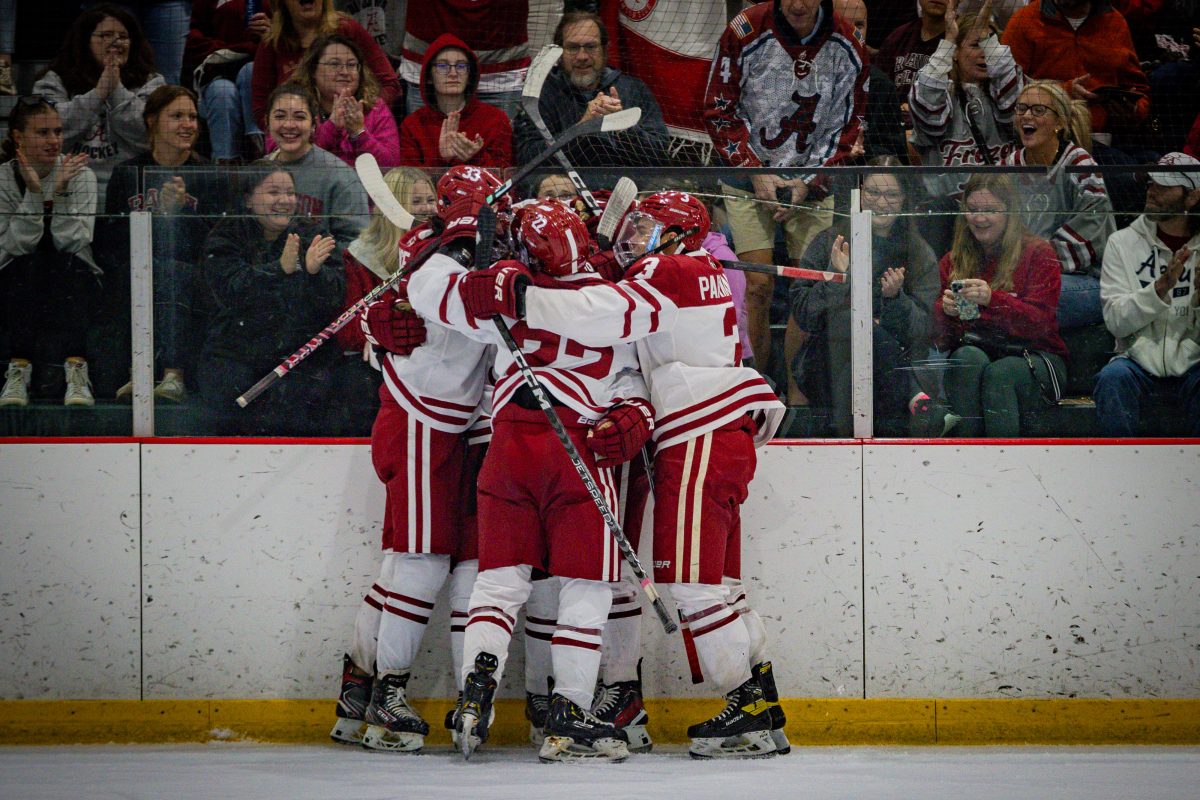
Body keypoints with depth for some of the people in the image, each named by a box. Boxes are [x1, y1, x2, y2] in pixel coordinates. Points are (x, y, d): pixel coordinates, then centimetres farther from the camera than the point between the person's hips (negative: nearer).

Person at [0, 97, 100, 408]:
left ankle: (76, 371, -47)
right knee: (30, 264, -33)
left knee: (63, 263, -33)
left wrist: (60, 192, -25)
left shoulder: (81, 175, -3)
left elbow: (71, 243, -15)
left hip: (74, 283, 0)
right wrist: (33, 193, -26)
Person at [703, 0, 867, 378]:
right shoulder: (746, 32, -12)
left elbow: (848, 124, 3)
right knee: (759, 283, -11)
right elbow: (719, 109, -3)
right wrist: (754, 171, -10)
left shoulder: (847, 46, -5)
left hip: (812, 179, 2)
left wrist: (809, 182, -6)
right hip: (748, 173, -2)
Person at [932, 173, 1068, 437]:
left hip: (1034, 359, -2)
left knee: (999, 373, -35)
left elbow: (1040, 323, -10)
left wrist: (992, 299, -26)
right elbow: (941, 340, 9)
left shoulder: (1038, 253, 4)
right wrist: (944, 311, -15)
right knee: (969, 356, -33)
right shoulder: (952, 261, 13)